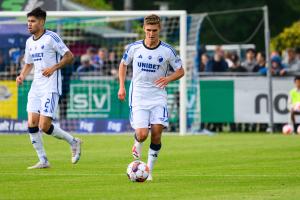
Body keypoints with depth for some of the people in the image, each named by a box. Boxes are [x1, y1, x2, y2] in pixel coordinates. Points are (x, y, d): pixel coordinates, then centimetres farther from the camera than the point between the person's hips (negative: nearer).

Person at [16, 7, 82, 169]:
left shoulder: (51, 37, -9)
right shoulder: (29, 42, 13)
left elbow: (69, 56, -10)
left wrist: (54, 67, -21)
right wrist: (22, 76, 5)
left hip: (51, 87, -7)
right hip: (36, 87, 7)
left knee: (44, 126, -14)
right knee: (32, 124, -3)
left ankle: (73, 142, 9)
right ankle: (43, 161, 6)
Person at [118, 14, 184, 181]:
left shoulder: (167, 51, -5)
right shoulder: (134, 48, -2)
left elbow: (180, 71, 5)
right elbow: (123, 64, 16)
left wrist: (168, 78, -16)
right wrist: (122, 87, 5)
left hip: (158, 97, 0)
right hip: (138, 97, 0)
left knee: (156, 133, -10)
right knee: (142, 134, -14)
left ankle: (149, 170, 7)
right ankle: (138, 144, 25)